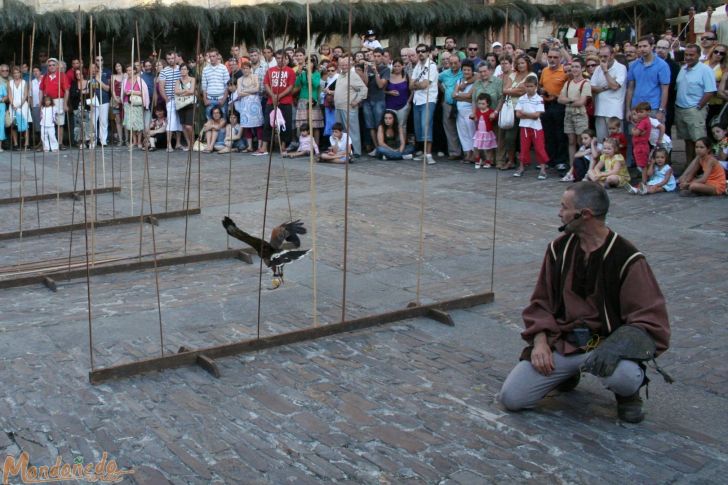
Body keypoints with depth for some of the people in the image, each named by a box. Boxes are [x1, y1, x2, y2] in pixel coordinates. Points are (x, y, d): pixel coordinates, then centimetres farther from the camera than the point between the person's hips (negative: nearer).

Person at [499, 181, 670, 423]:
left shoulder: (627, 258, -11)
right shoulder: (559, 248, 4)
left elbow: (651, 320, -12)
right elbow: (541, 302, 12)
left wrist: (616, 345, -29)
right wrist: (540, 340, -5)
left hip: (605, 341, -4)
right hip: (561, 341, 4)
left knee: (622, 377, -39)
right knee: (511, 398, -11)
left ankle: (628, 392, 2)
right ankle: (567, 371, 18)